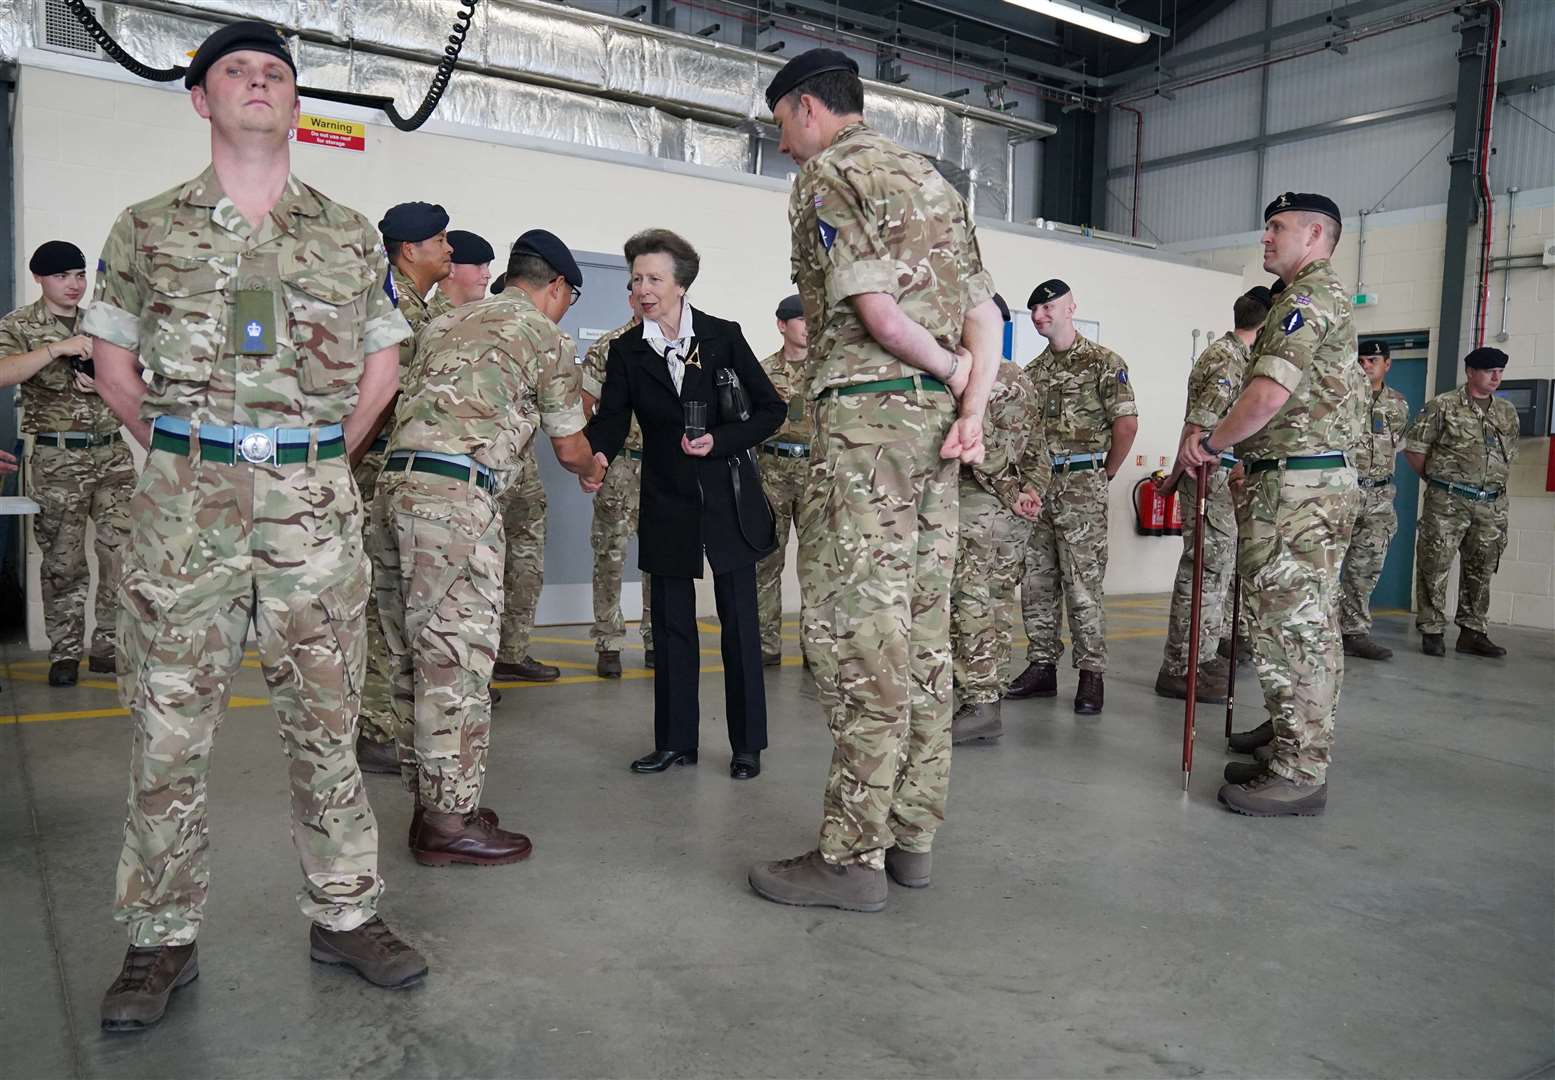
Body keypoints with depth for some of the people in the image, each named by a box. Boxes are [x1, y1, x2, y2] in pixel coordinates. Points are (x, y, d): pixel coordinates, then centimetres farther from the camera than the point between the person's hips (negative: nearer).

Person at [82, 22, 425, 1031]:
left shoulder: (352, 235, 11)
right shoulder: (147, 228, 9)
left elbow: (381, 366, 16)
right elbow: (114, 363, 15)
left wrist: (322, 456, 11)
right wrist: (187, 449, 9)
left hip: (315, 503, 1)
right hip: (184, 501, 0)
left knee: (328, 719, 5)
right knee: (170, 726, 2)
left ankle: (346, 914, 18)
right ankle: (164, 938, 16)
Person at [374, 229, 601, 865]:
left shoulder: (445, 324, 25)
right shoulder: (544, 334, 5)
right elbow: (569, 449, 9)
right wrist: (592, 471, 31)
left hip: (395, 484, 8)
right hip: (455, 498, -8)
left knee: (414, 659, 12)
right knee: (456, 661, -4)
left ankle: (430, 801, 22)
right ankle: (449, 822, 2)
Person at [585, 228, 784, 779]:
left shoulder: (724, 337, -2)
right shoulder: (627, 351, 3)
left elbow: (771, 409, 0)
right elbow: (611, 420, -5)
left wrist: (719, 441, -13)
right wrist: (596, 455, -27)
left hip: (729, 502, -2)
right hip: (667, 507, 2)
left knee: (739, 624, 2)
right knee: (671, 624, 8)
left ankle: (748, 744, 13)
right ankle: (675, 742, 19)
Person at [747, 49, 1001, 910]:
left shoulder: (828, 173, -2)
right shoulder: (929, 178, 23)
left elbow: (874, 307, -14)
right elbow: (984, 310, 13)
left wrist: (950, 369, 1)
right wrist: (971, 407, 1)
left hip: (866, 412, -8)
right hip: (933, 416, 9)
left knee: (857, 631, -7)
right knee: (919, 629, 9)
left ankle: (852, 855, -2)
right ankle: (912, 833, 16)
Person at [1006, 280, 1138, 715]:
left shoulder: (1103, 362, -2)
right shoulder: (1033, 370, 16)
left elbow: (1126, 423, -6)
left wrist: (1103, 475, -1)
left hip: (1080, 486, -6)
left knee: (1082, 583, -5)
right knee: (1036, 582, 8)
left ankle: (1092, 674, 2)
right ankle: (1041, 666, 17)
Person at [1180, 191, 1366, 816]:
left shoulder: (1308, 297, -10)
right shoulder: (1330, 299, 23)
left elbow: (1270, 393, -22)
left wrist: (1211, 443, -8)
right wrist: (1222, 442, 17)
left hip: (1293, 489, -11)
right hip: (1321, 483, 11)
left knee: (1287, 628, -8)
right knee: (1309, 627, 14)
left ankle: (1298, 776, -2)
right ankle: (1301, 755, 23)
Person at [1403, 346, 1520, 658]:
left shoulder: (1507, 412, 14)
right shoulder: (1443, 406, -3)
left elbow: (1510, 454, 24)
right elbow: (1413, 449, -1)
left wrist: (1496, 482, 15)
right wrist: (1438, 480, 4)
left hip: (1492, 505, 5)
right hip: (1448, 502, -5)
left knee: (1481, 570, 9)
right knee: (1435, 566, -4)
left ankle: (1472, 632, 18)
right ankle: (1431, 631, 4)